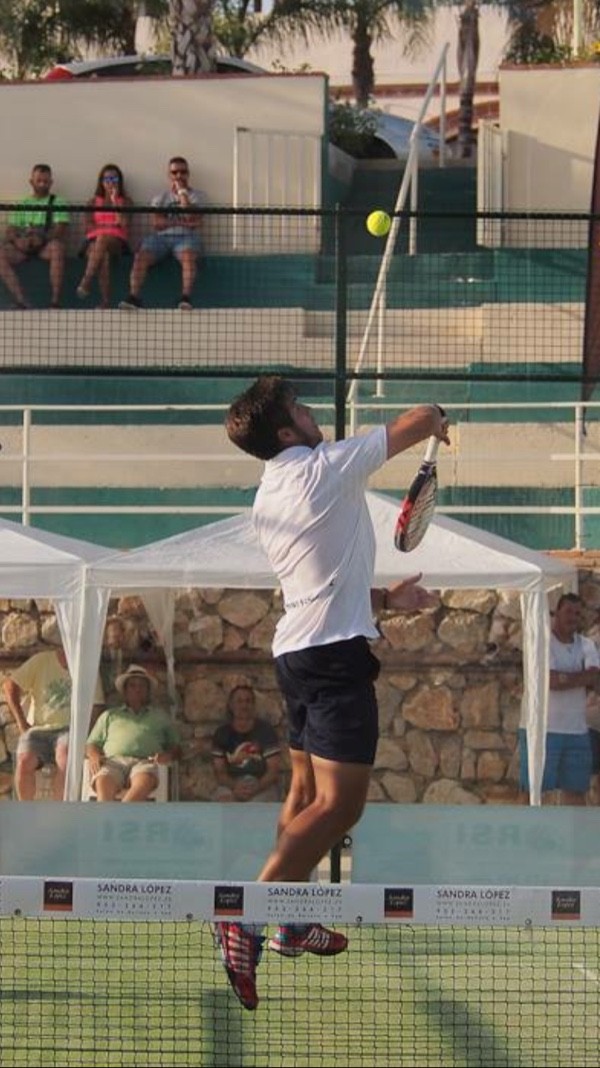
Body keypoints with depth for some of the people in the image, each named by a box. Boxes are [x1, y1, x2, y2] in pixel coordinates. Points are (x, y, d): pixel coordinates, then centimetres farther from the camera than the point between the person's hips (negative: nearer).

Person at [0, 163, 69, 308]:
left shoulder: (57, 202, 13)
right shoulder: (22, 204, 21)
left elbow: (60, 231, -1)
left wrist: (42, 238, -20)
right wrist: (17, 240, -12)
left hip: (47, 244, -2)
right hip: (23, 246, 2)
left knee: (57, 247, -38)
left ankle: (55, 302, -40)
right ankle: (21, 301, -40)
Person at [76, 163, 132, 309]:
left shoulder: (125, 201, 18)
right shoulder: (94, 202, 23)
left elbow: (123, 223, -1)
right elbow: (89, 225, 9)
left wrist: (115, 201, -1)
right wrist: (106, 227, -5)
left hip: (117, 241, -1)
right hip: (94, 240, 1)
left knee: (102, 239, -40)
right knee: (104, 256, -37)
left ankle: (86, 282, -52)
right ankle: (105, 302, -49)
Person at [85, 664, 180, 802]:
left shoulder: (160, 716, 32)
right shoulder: (109, 715, 33)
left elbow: (175, 747, 25)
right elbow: (92, 744, 26)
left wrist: (168, 755, 0)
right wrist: (94, 756, 0)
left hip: (145, 762, -1)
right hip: (114, 761, 1)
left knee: (144, 781, -41)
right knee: (103, 783, -38)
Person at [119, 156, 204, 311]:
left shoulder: (196, 196, 13)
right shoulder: (160, 198, 18)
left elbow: (191, 218, -8)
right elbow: (157, 223, 2)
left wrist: (182, 192, -2)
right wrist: (181, 221, -9)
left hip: (186, 237, -2)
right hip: (162, 237, 2)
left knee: (188, 256, -37)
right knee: (141, 256, -26)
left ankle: (186, 297, -47)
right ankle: (134, 297, -34)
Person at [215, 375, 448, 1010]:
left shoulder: (266, 499, 13)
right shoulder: (328, 467, -11)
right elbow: (418, 421, -2)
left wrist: (387, 599, 26)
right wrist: (438, 422, 20)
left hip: (294, 648, 9)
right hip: (337, 650, -9)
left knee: (307, 791, 18)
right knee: (339, 803, -14)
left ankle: (292, 923, 23)